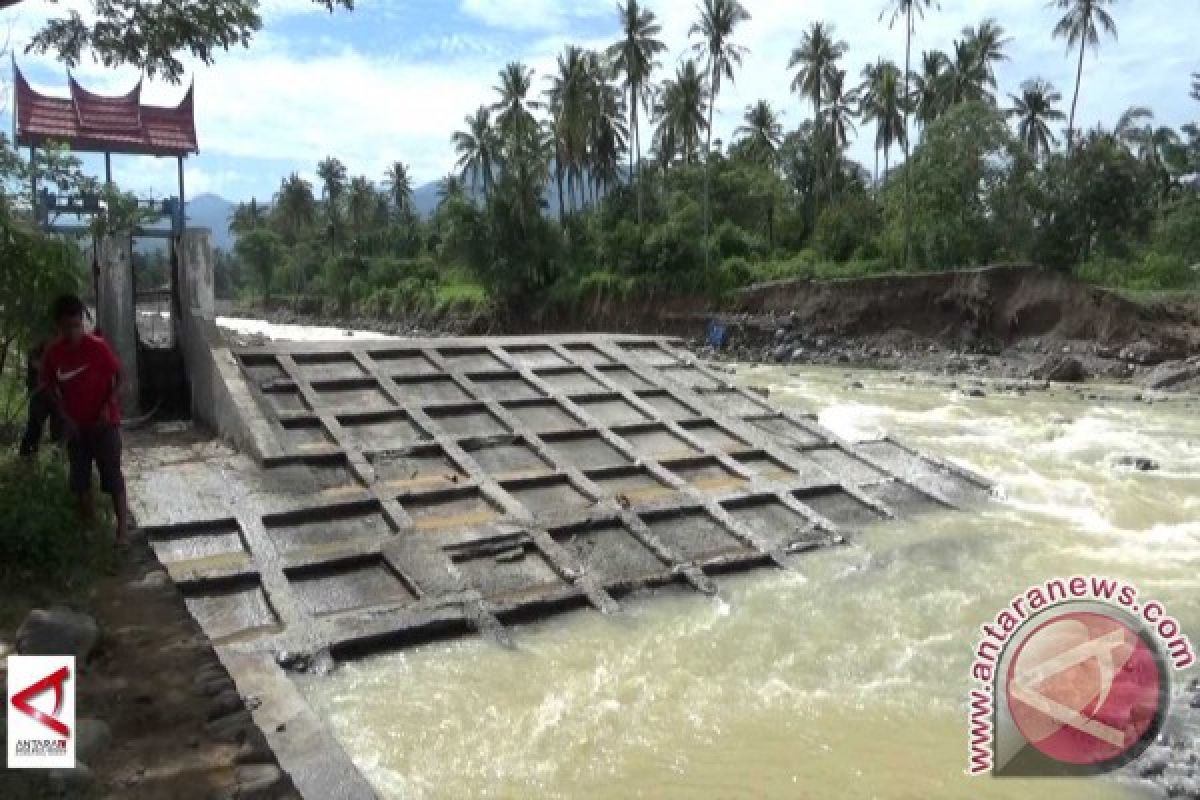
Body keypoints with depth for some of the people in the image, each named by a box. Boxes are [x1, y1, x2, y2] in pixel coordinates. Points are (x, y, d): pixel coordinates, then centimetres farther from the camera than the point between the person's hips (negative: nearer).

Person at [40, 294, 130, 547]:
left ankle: (123, 527, 3)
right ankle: (89, 526, 26)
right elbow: (49, 387, 6)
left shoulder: (97, 346, -13)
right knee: (80, 477, 10)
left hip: (104, 422, -4)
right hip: (75, 424, 4)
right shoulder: (52, 352, -4)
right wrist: (65, 417, -4)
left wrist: (108, 405, -15)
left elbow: (118, 376, -4)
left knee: (112, 475, -4)